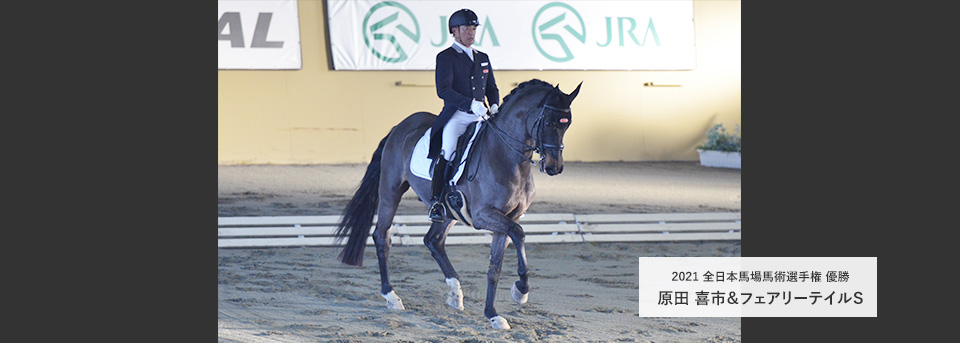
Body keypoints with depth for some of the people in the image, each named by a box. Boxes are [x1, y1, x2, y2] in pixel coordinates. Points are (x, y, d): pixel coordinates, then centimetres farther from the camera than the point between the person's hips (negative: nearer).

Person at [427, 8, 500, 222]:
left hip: (480, 117, 6)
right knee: (447, 153, -25)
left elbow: (492, 88, 25)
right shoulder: (445, 57, 1)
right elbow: (443, 90, -12)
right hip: (455, 116, -6)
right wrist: (470, 104, -22)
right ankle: (436, 201, -22)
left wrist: (495, 106, 1)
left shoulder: (483, 58, 20)